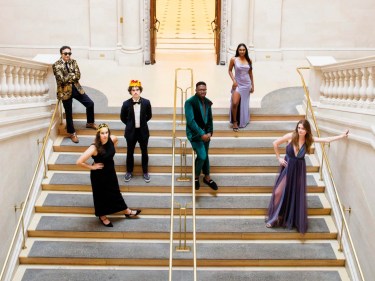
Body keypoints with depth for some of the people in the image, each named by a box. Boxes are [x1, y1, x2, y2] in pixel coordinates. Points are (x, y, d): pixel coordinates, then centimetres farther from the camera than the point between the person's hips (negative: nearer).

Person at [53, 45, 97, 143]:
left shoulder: (73, 62, 5)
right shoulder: (56, 65, -10)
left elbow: (78, 76, -4)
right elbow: (62, 79, -19)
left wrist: (68, 77, -15)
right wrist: (73, 75, -12)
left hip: (76, 88, 5)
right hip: (65, 91, -5)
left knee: (90, 103, 5)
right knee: (69, 113, 5)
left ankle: (90, 123, 27)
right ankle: (72, 133, 21)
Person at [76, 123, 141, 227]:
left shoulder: (112, 139, -16)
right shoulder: (94, 148, -32)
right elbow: (79, 162, -33)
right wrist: (91, 167, -20)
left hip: (111, 171, 6)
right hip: (99, 174, -5)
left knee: (115, 191, 24)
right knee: (101, 195, 15)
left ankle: (127, 211, 42)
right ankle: (102, 216, 40)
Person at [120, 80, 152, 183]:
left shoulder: (146, 102, -10)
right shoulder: (126, 103, -11)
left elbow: (149, 115, 6)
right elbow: (123, 117, 5)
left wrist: (142, 122, 8)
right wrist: (130, 124, 6)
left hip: (143, 131, 0)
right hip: (131, 131, 0)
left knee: (144, 152, 11)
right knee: (130, 152, 12)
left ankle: (145, 172, 26)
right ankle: (129, 172, 29)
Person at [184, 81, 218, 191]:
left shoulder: (207, 102, 4)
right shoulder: (190, 102, -14)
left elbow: (210, 119, 10)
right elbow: (190, 121, -19)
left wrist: (209, 132, -3)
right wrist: (201, 134, -22)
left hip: (205, 132, 6)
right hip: (195, 133, -6)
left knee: (205, 155, 15)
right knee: (202, 156, -12)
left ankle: (207, 178, 31)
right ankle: (196, 177, 12)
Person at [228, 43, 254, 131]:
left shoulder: (249, 60, 1)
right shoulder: (233, 59, -7)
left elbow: (250, 73, 9)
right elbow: (230, 70, 3)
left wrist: (252, 85, 9)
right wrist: (233, 80, -10)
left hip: (246, 84, 3)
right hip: (238, 84, -3)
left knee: (244, 104, 13)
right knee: (235, 103, -16)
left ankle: (243, 121, 33)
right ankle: (235, 122, 5)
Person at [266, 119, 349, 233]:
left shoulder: (309, 139, -8)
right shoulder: (290, 136, -14)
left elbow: (326, 140, -12)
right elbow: (275, 143, -5)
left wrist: (342, 136, -18)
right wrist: (279, 158, -3)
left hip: (299, 169, 2)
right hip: (287, 167, -1)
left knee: (297, 194, 7)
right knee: (279, 192, -2)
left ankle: (296, 221, 23)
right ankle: (274, 218, 14)